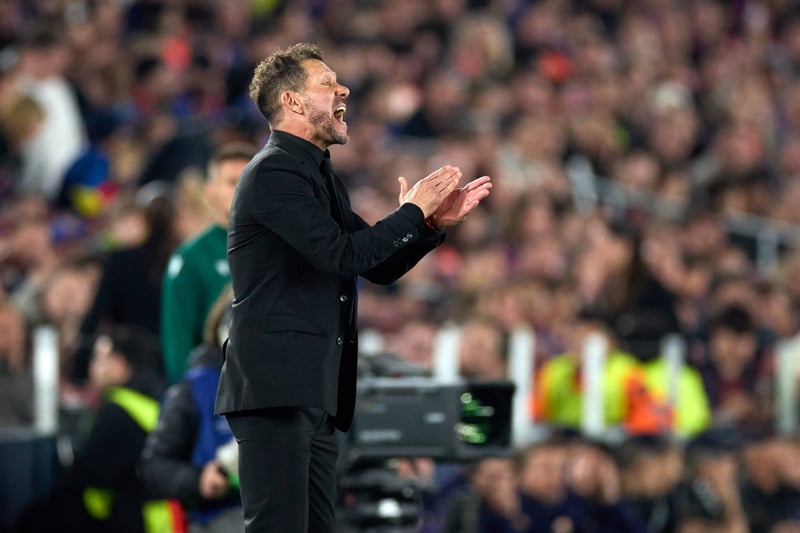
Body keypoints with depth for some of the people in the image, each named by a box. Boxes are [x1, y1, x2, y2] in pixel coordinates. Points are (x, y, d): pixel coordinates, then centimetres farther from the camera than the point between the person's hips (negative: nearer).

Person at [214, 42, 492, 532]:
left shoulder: (320, 178, 21)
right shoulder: (273, 173, -10)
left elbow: (381, 267, 22)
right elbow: (343, 255, -18)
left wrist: (436, 222, 6)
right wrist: (413, 211, -7)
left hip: (315, 394, 10)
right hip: (274, 387, -10)